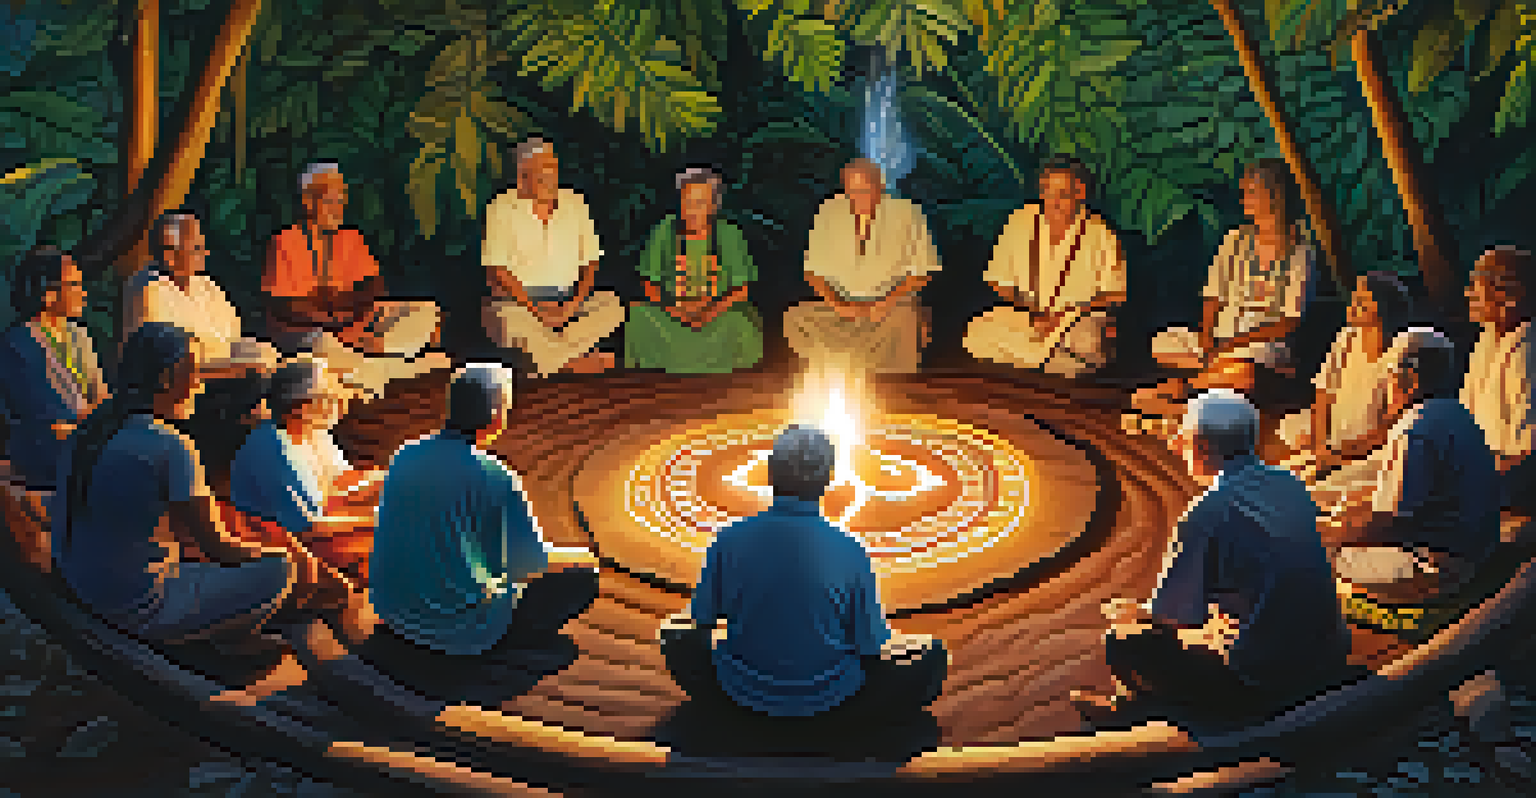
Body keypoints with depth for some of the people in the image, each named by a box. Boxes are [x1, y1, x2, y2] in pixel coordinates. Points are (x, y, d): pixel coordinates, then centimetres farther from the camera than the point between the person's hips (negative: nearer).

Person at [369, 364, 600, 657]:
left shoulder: (406, 456, -3)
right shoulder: (495, 478, -23)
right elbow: (536, 563, -13)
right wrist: (583, 557, 8)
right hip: (460, 630, -7)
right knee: (583, 575, 5)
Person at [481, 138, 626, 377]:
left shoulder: (576, 205, 8)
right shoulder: (502, 209, -1)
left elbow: (590, 263, 7)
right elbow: (496, 270, -7)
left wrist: (575, 303, -10)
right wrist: (535, 307, -17)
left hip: (566, 301, 3)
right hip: (518, 299, -3)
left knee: (613, 304, -22)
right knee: (510, 318, -35)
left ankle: (547, 359, -25)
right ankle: (573, 363, -24)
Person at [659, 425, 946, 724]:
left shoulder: (729, 539, -17)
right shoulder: (851, 553, -21)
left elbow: (702, 618, -4)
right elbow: (873, 647, -12)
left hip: (743, 689, 1)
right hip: (826, 696, -1)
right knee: (933, 658, 18)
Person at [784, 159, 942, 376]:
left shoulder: (906, 213, -1)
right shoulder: (829, 214, 4)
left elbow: (923, 270, -2)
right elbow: (813, 268, 6)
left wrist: (885, 304, -15)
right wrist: (835, 304, -11)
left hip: (892, 303, -2)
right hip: (842, 305, 2)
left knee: (902, 321, -37)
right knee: (794, 318, -24)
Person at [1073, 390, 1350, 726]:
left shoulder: (1209, 512, -18)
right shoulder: (1290, 485, 5)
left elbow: (1167, 613, -10)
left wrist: (1123, 611, 13)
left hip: (1263, 688, -8)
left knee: (1122, 642, 3)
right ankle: (1131, 699, 38)